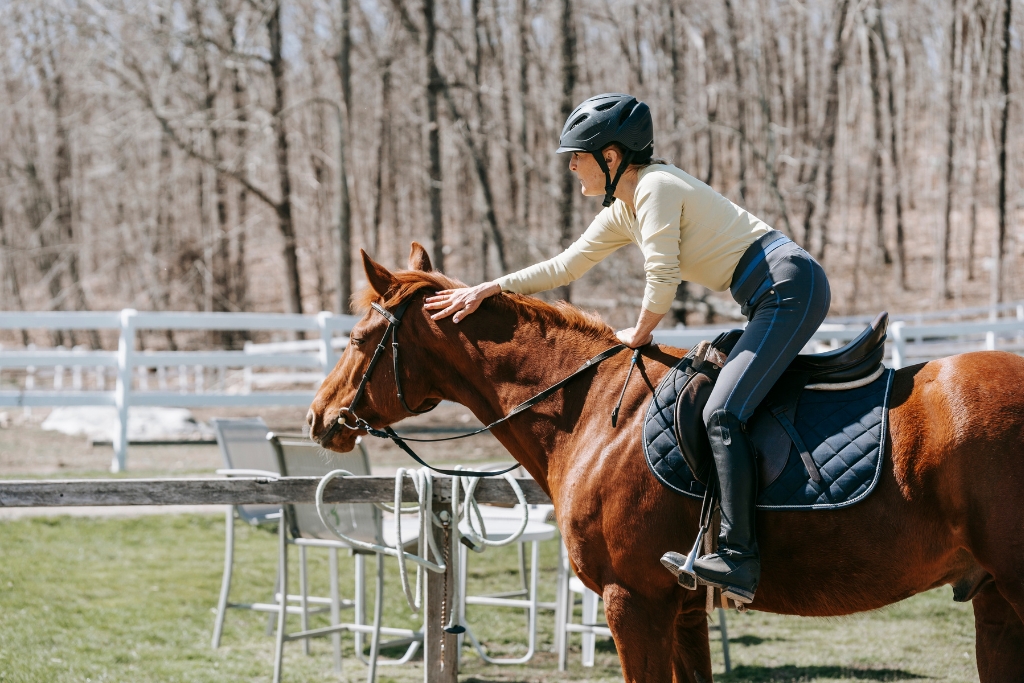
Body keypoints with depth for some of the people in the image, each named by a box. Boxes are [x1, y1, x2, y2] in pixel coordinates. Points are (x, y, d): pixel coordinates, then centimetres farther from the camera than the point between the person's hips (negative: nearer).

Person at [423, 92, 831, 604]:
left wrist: (638, 335, 3)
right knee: (725, 406, 10)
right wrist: (487, 289, 21)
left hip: (790, 287, -10)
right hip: (770, 299, 10)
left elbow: (662, 279, -15)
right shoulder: (623, 210, 17)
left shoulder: (656, 188, -12)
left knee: (721, 413, -20)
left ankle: (739, 557, -27)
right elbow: (565, 266, 24)